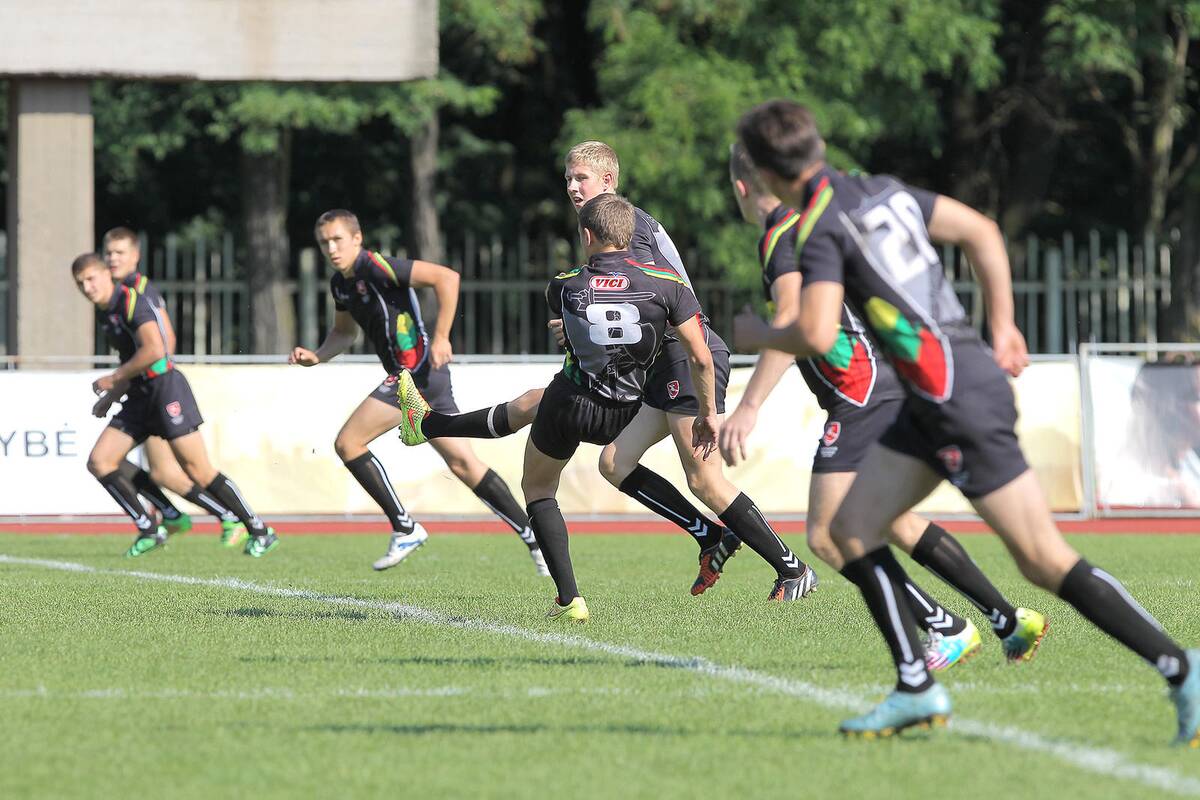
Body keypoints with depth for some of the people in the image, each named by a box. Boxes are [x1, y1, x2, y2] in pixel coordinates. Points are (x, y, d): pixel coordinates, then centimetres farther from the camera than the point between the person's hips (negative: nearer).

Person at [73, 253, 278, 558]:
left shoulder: (132, 301, -14)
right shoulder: (103, 312, 14)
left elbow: (153, 350, -25)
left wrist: (114, 379, -15)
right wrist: (111, 397, 18)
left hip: (166, 387, -9)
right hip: (140, 396, 9)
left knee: (198, 470, -10)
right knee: (99, 462, -1)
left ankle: (260, 532, -1)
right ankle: (149, 530, 5)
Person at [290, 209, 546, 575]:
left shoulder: (377, 267, -15)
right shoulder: (340, 283, 13)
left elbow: (446, 276, -21)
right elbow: (344, 331, 30)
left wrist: (441, 337, -23)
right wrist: (317, 356, 11)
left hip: (418, 370, -9)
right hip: (409, 376, 9)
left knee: (348, 443, -9)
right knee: (462, 463, 8)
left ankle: (405, 530, -3)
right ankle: (534, 537, 10)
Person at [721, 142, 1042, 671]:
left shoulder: (781, 236, -10)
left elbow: (793, 320, -27)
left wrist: (749, 407, -31)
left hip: (862, 395, -10)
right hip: (895, 385, 10)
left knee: (826, 535, -9)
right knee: (896, 524, 22)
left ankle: (945, 628, -10)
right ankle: (1007, 620, 21)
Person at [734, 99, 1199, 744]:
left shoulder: (823, 230, -13)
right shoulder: (884, 192, 13)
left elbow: (817, 335, -23)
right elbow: (981, 231, 17)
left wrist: (760, 335, -3)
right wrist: (1002, 328, 19)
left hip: (961, 398, -10)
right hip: (932, 405, 10)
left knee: (1043, 560, -9)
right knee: (852, 530, 10)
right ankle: (916, 688, 10)